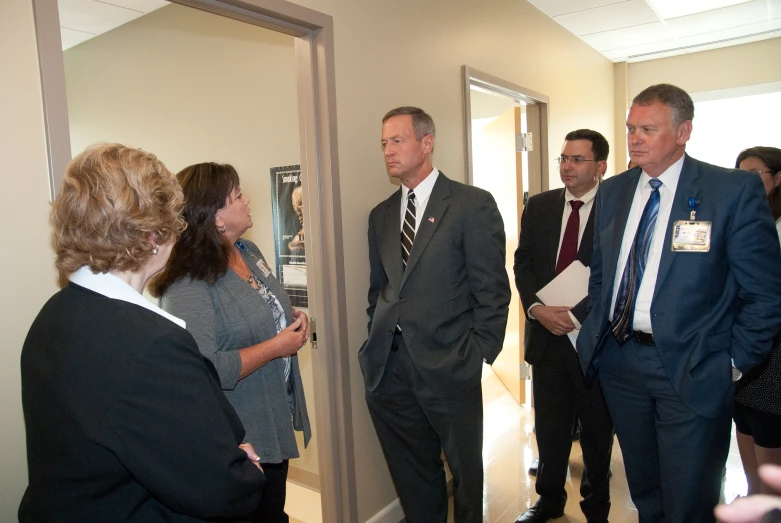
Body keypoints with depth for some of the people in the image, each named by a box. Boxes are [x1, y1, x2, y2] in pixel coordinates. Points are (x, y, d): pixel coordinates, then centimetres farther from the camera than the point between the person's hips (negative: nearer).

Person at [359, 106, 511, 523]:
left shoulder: (474, 205, -7)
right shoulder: (380, 215, 11)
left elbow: (492, 292, -8)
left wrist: (476, 357, -11)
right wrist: (378, 342, 5)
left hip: (448, 368, -4)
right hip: (389, 369, 5)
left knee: (465, 470, 17)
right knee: (411, 476, 20)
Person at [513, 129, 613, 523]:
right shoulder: (539, 206, 5)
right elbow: (523, 263, 4)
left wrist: (577, 315, -18)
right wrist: (537, 308, -10)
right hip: (546, 335, 3)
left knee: (597, 430, 16)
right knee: (549, 427, 15)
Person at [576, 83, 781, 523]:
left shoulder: (735, 189, -10)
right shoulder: (612, 191, 6)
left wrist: (736, 362, -7)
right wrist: (600, 332, 8)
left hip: (690, 371, -4)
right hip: (618, 359, 5)